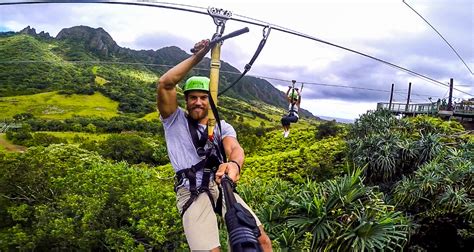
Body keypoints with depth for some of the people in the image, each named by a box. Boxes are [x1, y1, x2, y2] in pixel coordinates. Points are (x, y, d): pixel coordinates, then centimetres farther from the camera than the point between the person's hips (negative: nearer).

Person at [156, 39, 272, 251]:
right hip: (191, 194, -3)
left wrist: (234, 164, -31)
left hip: (221, 187, 3)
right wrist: (197, 56, -3)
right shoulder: (175, 121, 12)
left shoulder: (223, 127, 17)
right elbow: (164, 84, -4)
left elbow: (235, 148, -6)